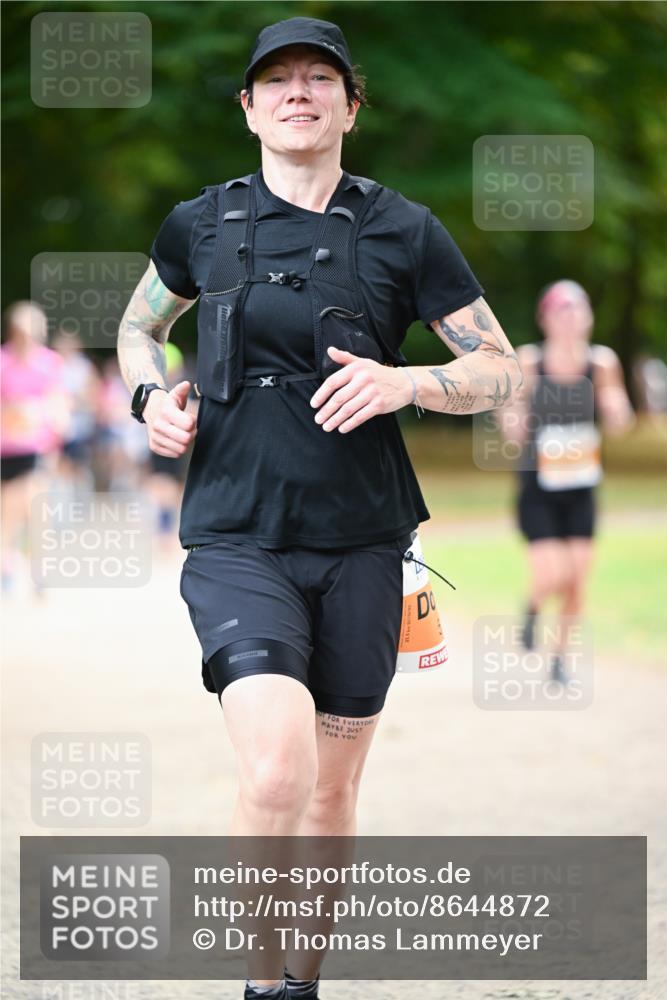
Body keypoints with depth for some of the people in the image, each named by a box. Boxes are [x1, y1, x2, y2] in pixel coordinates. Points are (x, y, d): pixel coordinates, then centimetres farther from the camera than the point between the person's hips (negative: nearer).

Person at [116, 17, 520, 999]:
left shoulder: (405, 232, 1)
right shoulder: (201, 226, 4)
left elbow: (501, 371, 5)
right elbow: (138, 327, 24)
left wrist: (404, 383, -14)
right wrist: (150, 395, 2)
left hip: (359, 547, 2)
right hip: (237, 540, -1)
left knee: (332, 791, 10)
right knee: (277, 772, -22)